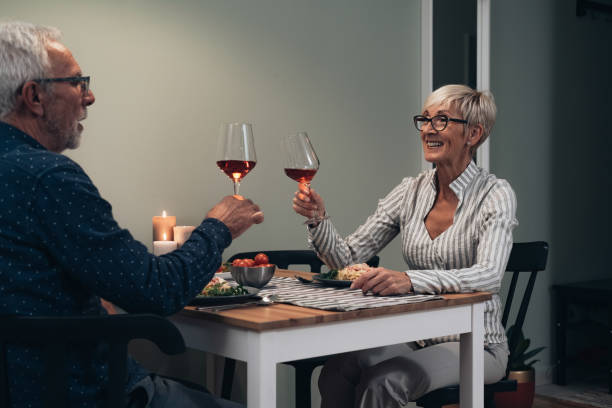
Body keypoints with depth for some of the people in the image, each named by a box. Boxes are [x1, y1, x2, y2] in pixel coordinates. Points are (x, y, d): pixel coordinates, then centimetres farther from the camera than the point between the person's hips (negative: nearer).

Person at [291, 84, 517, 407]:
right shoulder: (412, 191, 6)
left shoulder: (494, 195, -9)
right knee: (337, 371, -26)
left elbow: (489, 276, -26)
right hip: (416, 338, 4)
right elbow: (347, 258, 5)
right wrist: (318, 219, -15)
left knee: (381, 382, -31)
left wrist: (409, 280, -41)